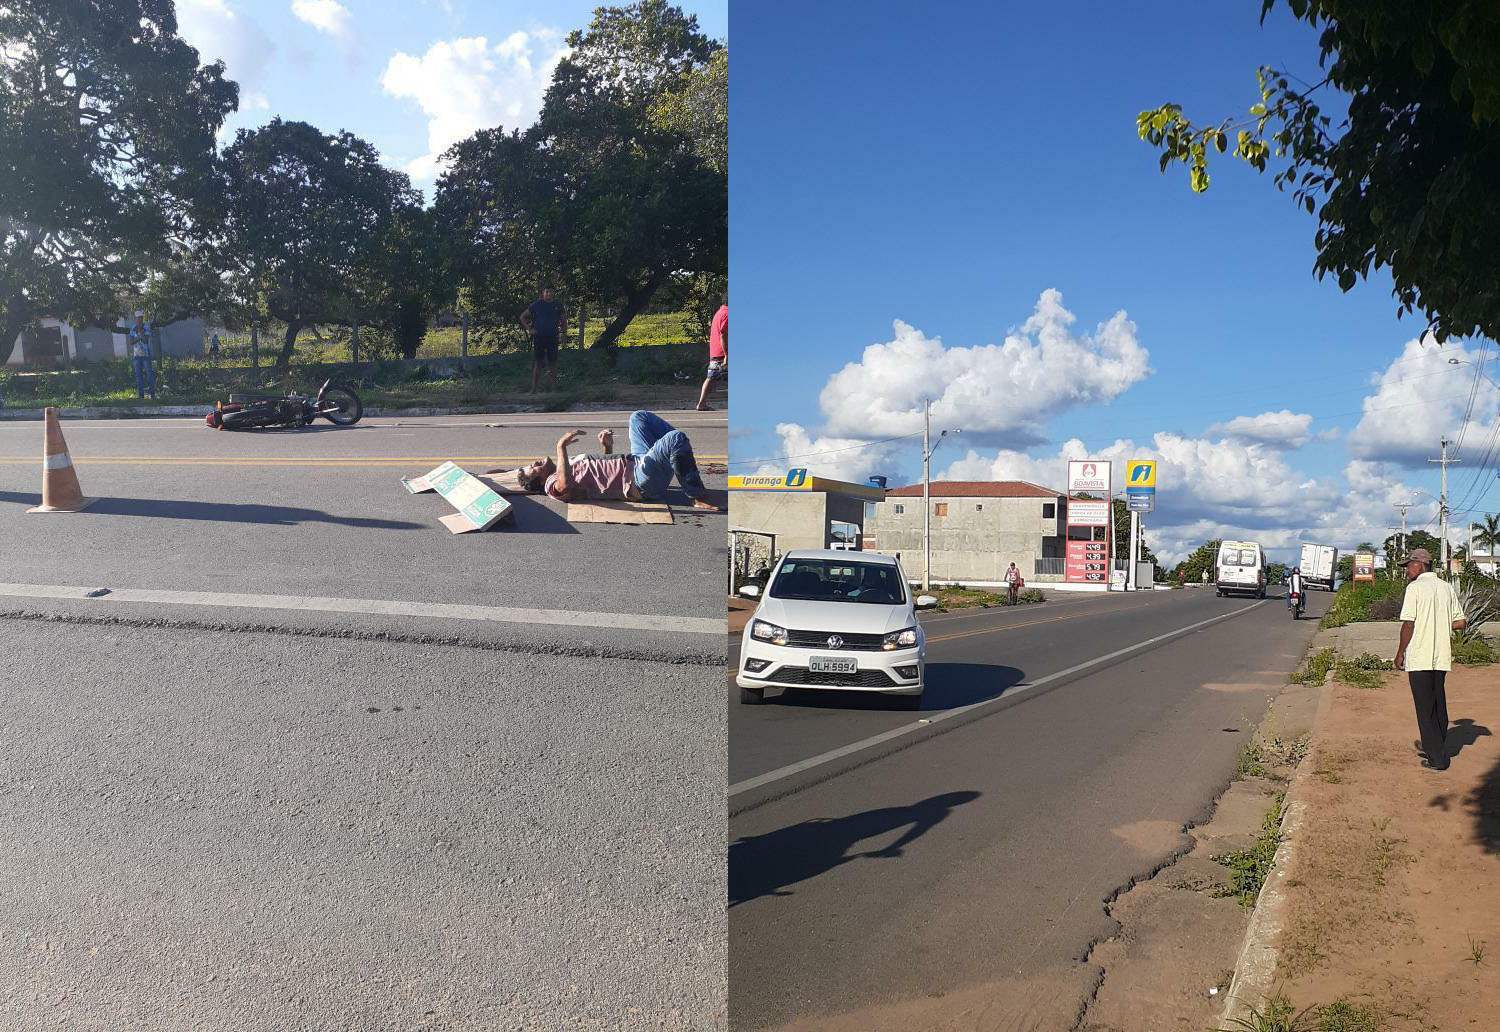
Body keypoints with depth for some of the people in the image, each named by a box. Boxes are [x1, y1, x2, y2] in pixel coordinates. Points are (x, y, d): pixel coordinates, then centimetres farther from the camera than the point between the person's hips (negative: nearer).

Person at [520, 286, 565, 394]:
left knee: (553, 363, 4)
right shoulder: (536, 305, 2)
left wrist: (563, 332, 9)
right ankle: (534, 388, 1)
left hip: (552, 339, 2)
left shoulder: (557, 305, 9)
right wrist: (529, 329, -1)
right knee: (537, 363, -1)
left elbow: (563, 321, 22)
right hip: (538, 338, -2)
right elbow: (523, 317, 9)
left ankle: (554, 387, 8)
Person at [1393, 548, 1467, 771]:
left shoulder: (1415, 587, -10)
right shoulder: (1447, 587, 9)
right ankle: (1436, 747, 28)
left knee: (1425, 709, -1)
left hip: (1419, 658, -6)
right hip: (1442, 657, 6)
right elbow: (1460, 621, 9)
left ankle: (1437, 758, 0)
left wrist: (1400, 653, -4)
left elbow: (1408, 624, -13)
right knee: (1439, 705, 18)